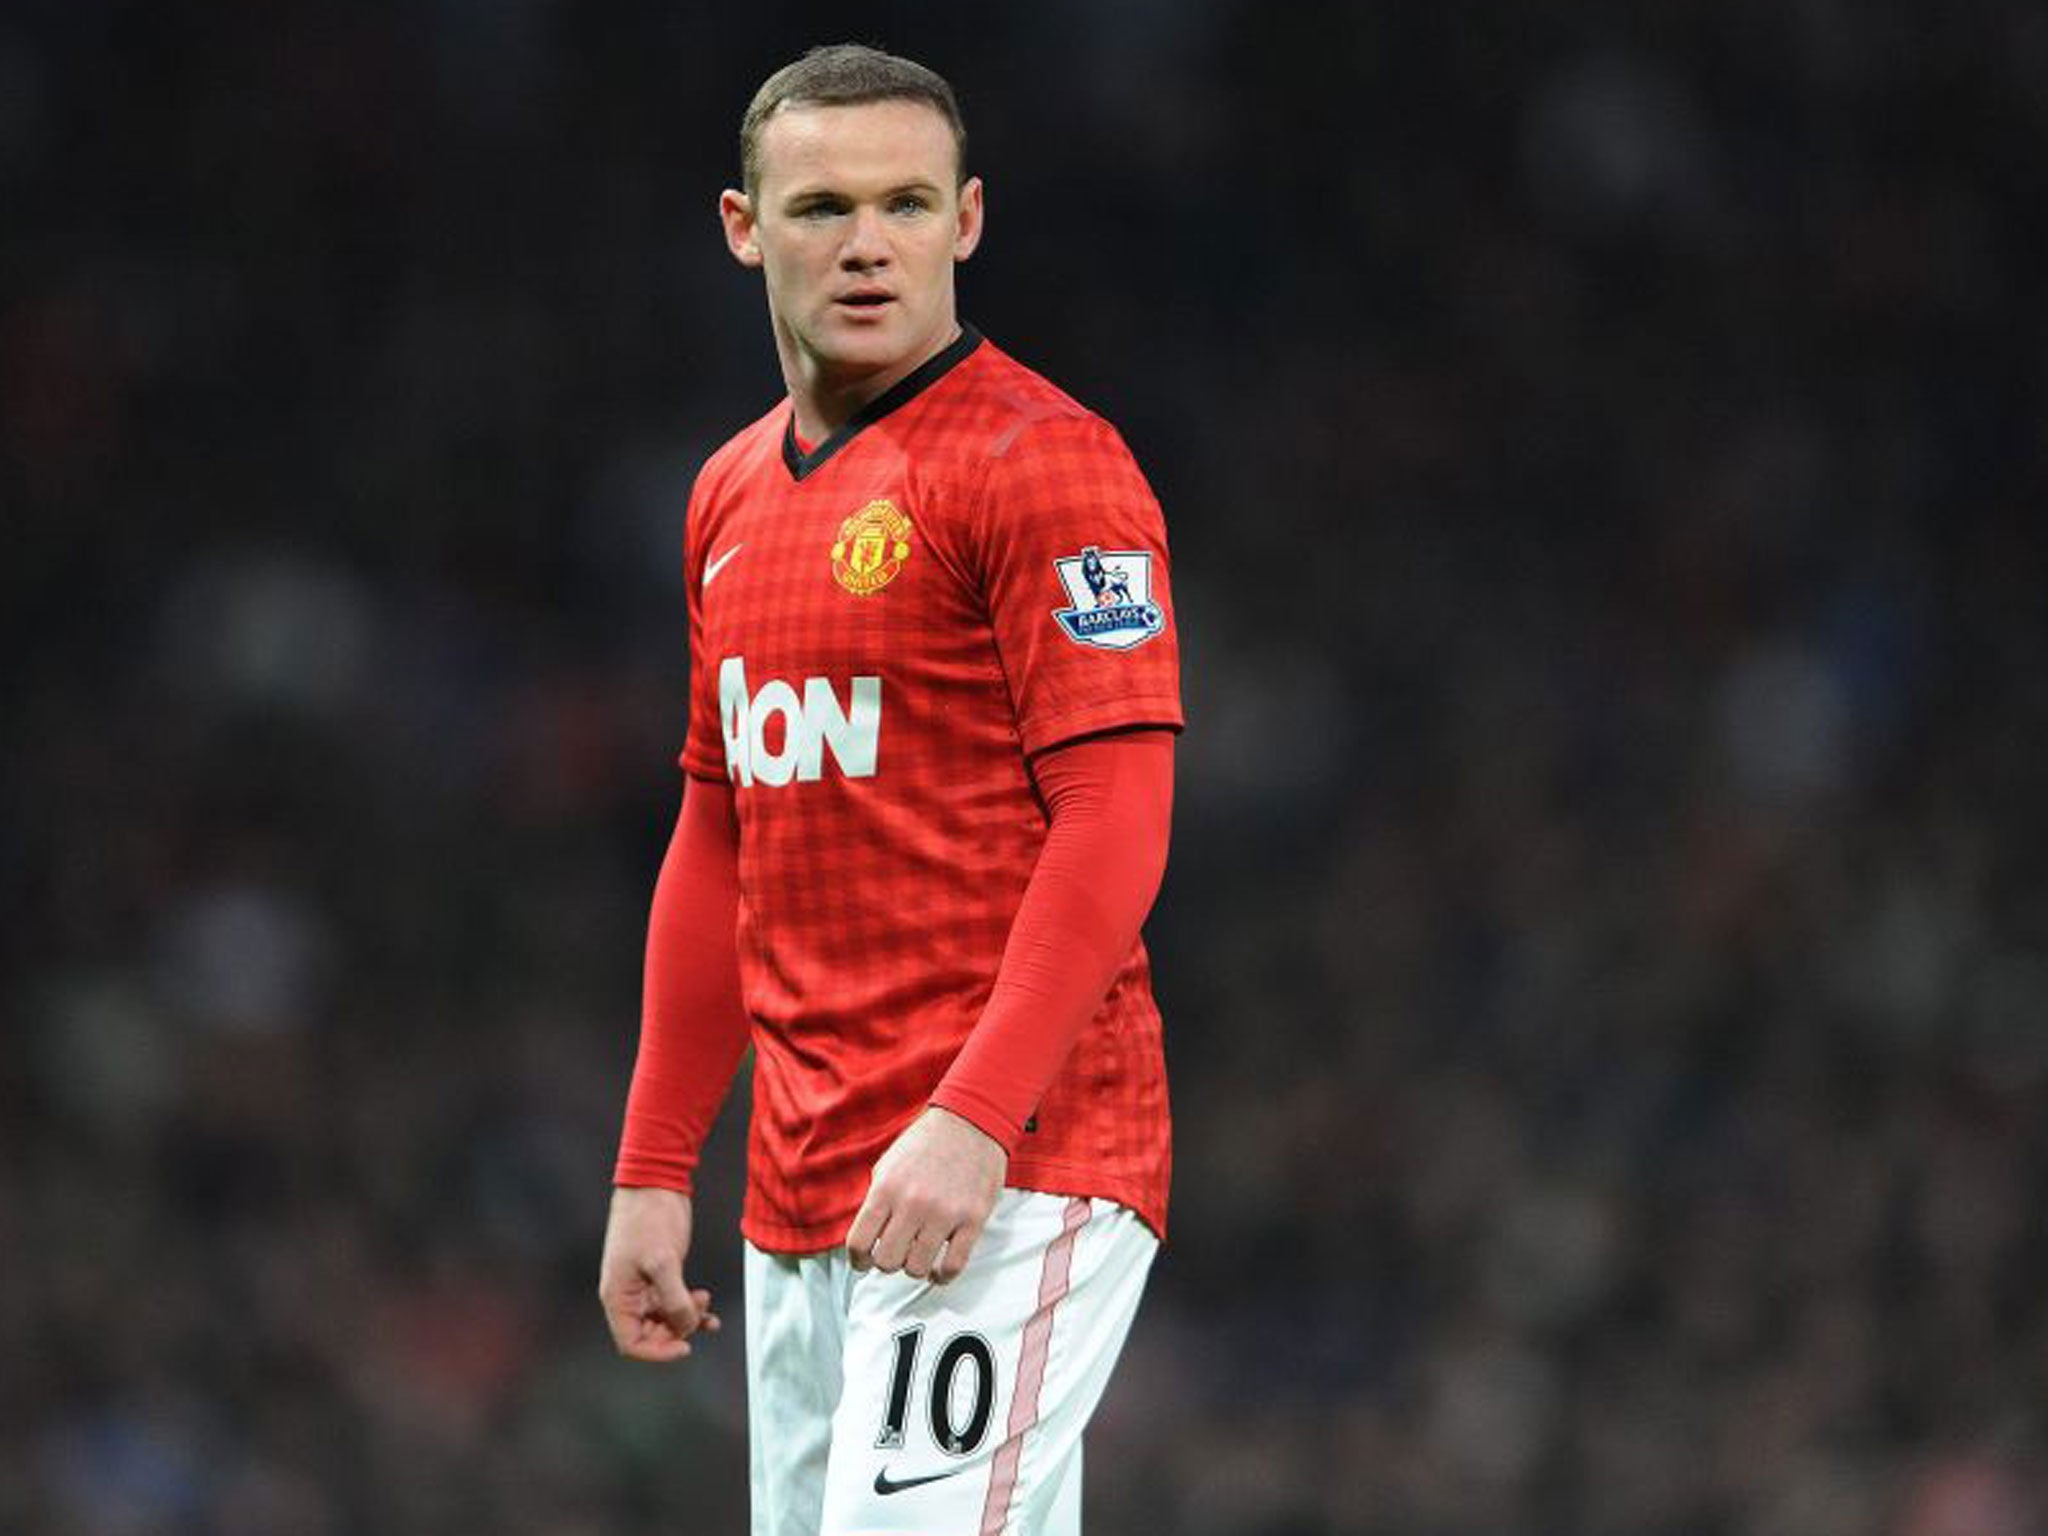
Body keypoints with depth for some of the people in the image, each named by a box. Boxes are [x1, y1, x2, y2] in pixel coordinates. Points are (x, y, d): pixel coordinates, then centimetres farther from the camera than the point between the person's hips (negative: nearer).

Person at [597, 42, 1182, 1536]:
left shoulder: (1046, 462, -8)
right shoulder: (731, 498, 17)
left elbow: (1115, 822, -15)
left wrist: (971, 1125, -23)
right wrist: (655, 1168, 20)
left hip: (1008, 1179, -8)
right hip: (800, 1191, 8)